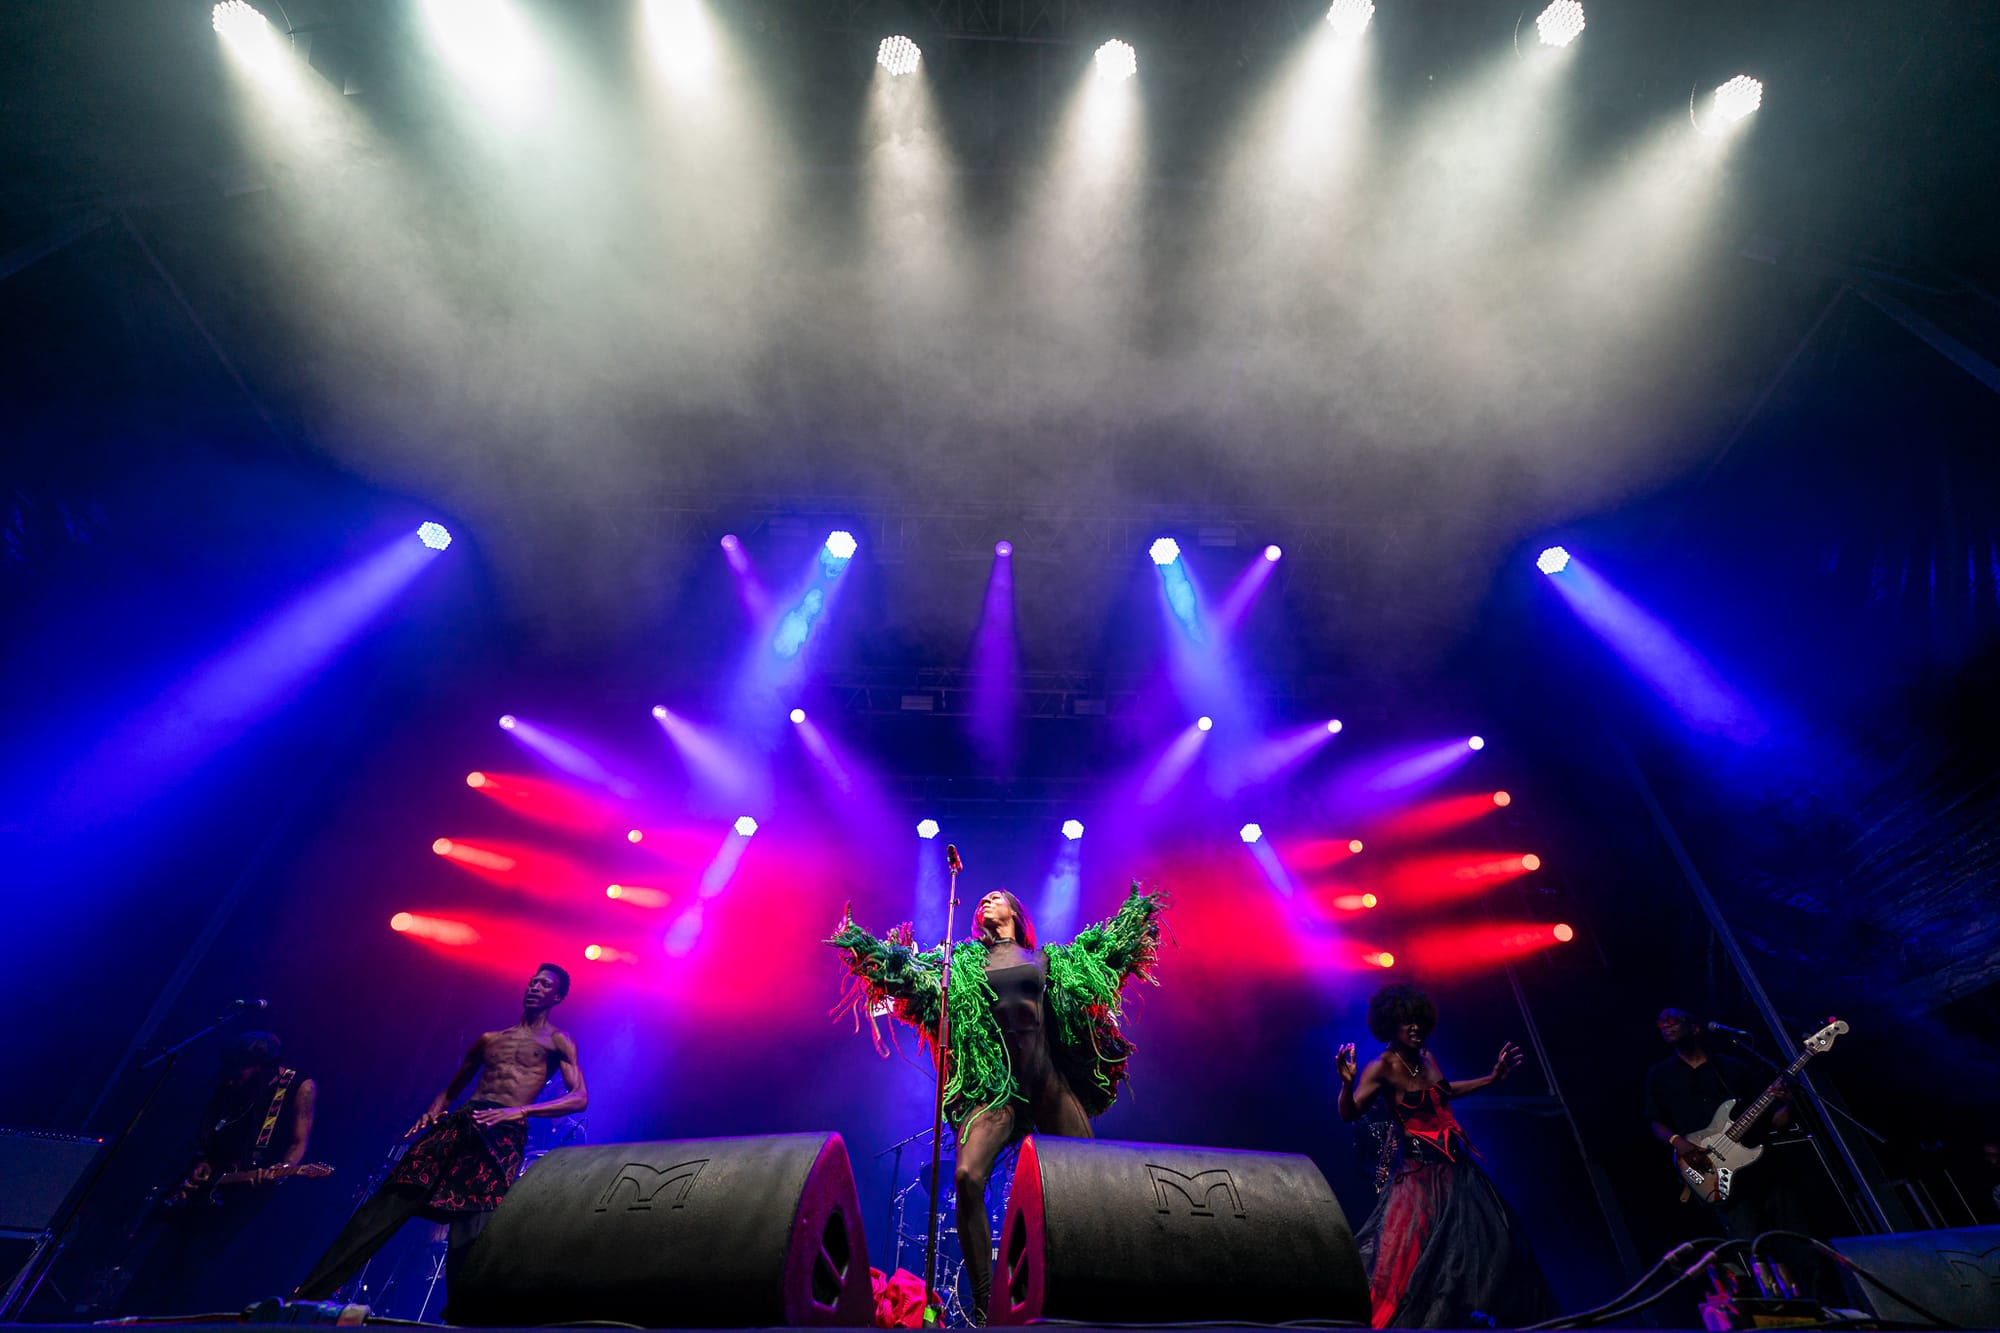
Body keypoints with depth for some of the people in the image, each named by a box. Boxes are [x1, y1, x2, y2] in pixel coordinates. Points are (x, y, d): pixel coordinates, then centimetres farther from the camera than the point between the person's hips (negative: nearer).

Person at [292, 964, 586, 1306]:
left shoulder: (558, 1041, 4)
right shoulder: (488, 1039, 21)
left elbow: (580, 1098, -8)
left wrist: (520, 1111, -19)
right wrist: (432, 1112, 6)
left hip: (504, 1136, -5)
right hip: (458, 1124, 5)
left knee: (470, 1235, -12)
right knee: (386, 1207, -3)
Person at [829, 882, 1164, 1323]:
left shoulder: (1044, 957, 15)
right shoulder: (964, 962, 12)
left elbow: (1110, 948, 23)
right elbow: (907, 969, 3)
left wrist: (1137, 910, 25)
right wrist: (859, 942, -4)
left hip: (1050, 1080, 2)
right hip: (995, 1083, -1)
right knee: (968, 1177, -22)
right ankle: (982, 1301, -5)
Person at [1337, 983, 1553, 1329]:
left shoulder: (1427, 1058, 4)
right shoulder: (1382, 1067, -18)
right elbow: (1349, 1114, -26)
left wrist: (1493, 1078, 25)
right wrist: (1348, 1082, -46)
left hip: (1457, 1166, 8)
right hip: (1420, 1172, -8)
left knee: (1487, 1239, 15)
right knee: (1420, 1253, -9)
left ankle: (1480, 1315, 35)